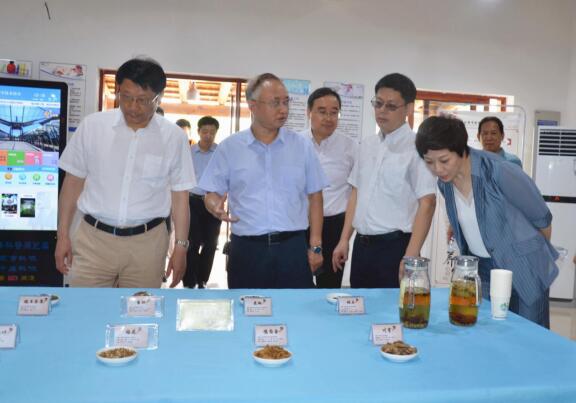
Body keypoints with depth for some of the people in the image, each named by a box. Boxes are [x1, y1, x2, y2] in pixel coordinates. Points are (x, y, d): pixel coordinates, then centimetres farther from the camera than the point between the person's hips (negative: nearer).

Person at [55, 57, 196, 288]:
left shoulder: (173, 137, -3)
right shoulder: (92, 125, -1)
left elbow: (180, 195, 3)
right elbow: (73, 181, 6)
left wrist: (181, 246, 1)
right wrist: (63, 234, 5)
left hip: (147, 242, 0)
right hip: (93, 238, 1)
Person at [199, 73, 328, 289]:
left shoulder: (302, 146, 5)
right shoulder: (229, 147, 3)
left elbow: (314, 196, 8)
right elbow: (212, 193, 5)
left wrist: (315, 245, 4)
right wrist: (217, 207, -19)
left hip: (293, 246, 1)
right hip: (246, 248, 0)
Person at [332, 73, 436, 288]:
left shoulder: (416, 147, -11)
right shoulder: (367, 144, 10)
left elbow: (427, 203, -15)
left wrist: (410, 257, -19)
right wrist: (344, 240, 11)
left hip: (394, 246, -6)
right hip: (362, 244, 6)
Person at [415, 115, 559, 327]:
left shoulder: (499, 172, -25)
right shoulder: (445, 183, -6)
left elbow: (541, 218, -9)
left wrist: (539, 253, 8)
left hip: (523, 269, -5)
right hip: (480, 269, 5)